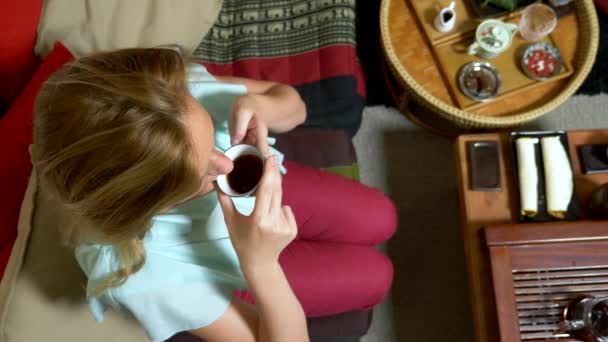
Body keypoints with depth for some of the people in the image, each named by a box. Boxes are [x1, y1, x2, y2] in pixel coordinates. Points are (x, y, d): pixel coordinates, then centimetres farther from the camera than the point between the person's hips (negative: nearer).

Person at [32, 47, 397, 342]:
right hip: (238, 271, -3)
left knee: (382, 219, 21)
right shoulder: (140, 273, -44)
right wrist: (260, 263, -50)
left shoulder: (178, 93, -36)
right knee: (375, 277, 13)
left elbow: (292, 104, -16)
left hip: (261, 190, 4)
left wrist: (260, 106, -40)